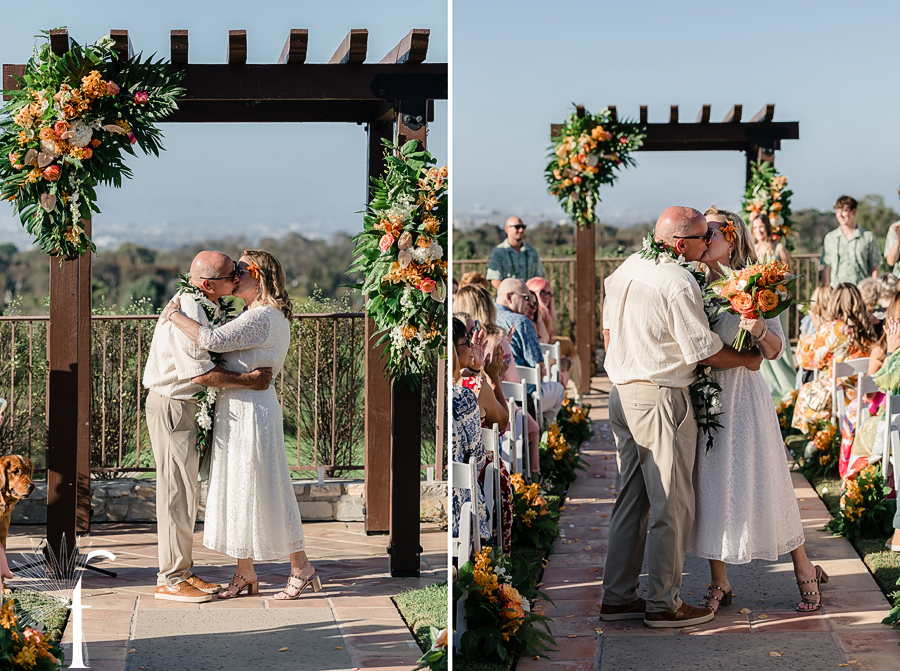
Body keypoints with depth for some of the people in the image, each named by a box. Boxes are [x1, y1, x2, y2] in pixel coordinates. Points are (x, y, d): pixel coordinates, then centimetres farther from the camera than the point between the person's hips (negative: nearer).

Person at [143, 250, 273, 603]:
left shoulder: (210, 307, 8)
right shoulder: (186, 312, -23)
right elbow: (200, 373, -25)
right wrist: (249, 380, -18)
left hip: (189, 405, 10)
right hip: (173, 405, -10)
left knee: (188, 491, 14)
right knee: (177, 491, -6)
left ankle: (182, 571, 23)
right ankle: (170, 580, 0)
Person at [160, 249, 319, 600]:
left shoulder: (262, 317, -18)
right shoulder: (269, 317, 15)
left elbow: (213, 340, -28)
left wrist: (174, 315, -16)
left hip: (251, 410, -10)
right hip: (235, 410, 10)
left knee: (265, 491, -3)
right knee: (236, 491, 11)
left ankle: (301, 567, 6)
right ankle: (245, 574, 17)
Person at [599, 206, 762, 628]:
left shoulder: (625, 269, 8)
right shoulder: (679, 283, -18)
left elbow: (608, 331, 17)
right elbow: (703, 351, -14)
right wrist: (750, 359, 2)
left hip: (622, 394, 9)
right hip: (661, 399, -9)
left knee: (631, 498, 15)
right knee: (672, 505, 1)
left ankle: (617, 596, 18)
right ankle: (663, 604, 6)